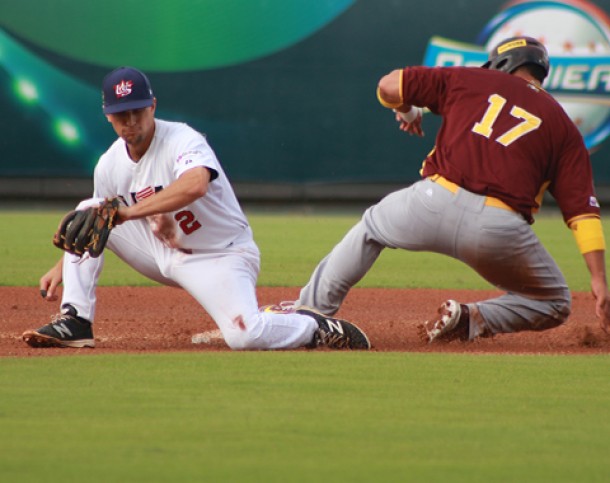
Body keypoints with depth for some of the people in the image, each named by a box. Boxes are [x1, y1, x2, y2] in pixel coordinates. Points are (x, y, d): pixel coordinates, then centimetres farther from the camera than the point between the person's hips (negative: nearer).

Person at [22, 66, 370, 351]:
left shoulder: (184, 141, -23)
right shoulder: (110, 165, -1)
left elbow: (195, 185, -47)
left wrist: (127, 213, -50)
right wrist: (62, 268, -1)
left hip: (221, 258, -7)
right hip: (163, 255, 7)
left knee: (245, 336, -33)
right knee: (87, 212, -4)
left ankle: (316, 328, -3)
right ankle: (75, 323, -6)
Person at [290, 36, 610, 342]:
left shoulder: (469, 80, 15)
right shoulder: (563, 127, 15)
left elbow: (388, 86, 15)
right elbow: (582, 207, 5)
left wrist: (407, 110, 38)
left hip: (436, 203, 1)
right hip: (500, 228, -1)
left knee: (371, 227, 33)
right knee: (554, 305, 21)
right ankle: (473, 320, -2)